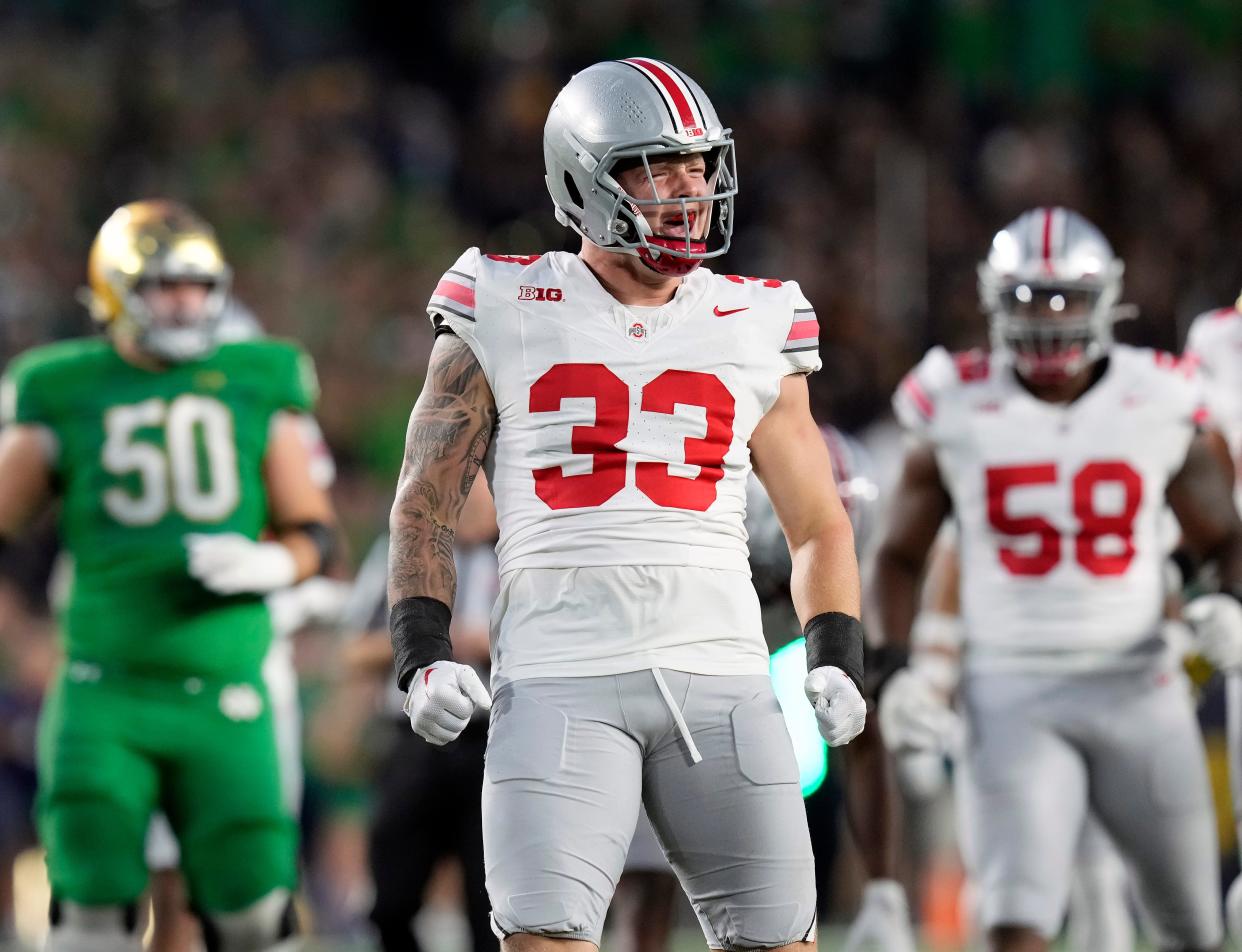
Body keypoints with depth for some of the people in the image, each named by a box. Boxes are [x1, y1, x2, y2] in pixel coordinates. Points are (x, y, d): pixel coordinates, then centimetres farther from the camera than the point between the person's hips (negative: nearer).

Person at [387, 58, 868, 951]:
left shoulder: (754, 330, 12)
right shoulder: (506, 316, 6)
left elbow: (818, 524, 20)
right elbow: (425, 505, 9)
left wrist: (838, 663, 4)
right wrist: (424, 657, -4)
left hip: (721, 671, 3)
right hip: (560, 677, -2)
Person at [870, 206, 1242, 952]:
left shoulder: (1160, 408, -1)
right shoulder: (957, 414, -2)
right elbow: (902, 556, 10)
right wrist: (898, 670, -4)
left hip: (1135, 689, 2)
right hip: (1011, 693, -2)